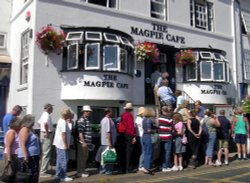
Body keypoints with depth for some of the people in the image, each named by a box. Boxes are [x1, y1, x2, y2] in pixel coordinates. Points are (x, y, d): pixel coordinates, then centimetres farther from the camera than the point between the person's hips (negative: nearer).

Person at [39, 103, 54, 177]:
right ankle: (43, 172, -1)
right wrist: (47, 132, -25)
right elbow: (46, 123, -36)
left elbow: (39, 122, 28)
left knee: (43, 153, 18)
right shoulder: (47, 115, -18)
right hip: (47, 135, -10)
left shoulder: (43, 114, 13)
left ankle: (42, 169, 27)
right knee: (46, 154, -5)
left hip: (42, 133, 10)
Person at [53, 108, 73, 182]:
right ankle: (63, 176, 2)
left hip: (58, 144, 10)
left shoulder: (61, 120, 11)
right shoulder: (63, 122, -20)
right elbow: (63, 134, -23)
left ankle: (58, 174, 26)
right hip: (62, 144, -10)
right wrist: (66, 145, -19)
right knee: (64, 160, -4)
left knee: (60, 159, 17)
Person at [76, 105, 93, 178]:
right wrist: (83, 142, -24)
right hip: (82, 143, -9)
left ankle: (83, 170, 25)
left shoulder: (87, 120, 16)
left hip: (87, 142, 9)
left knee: (85, 157, 15)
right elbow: (80, 133, -21)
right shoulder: (81, 121, -15)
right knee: (81, 157, -1)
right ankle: (80, 172, 7)